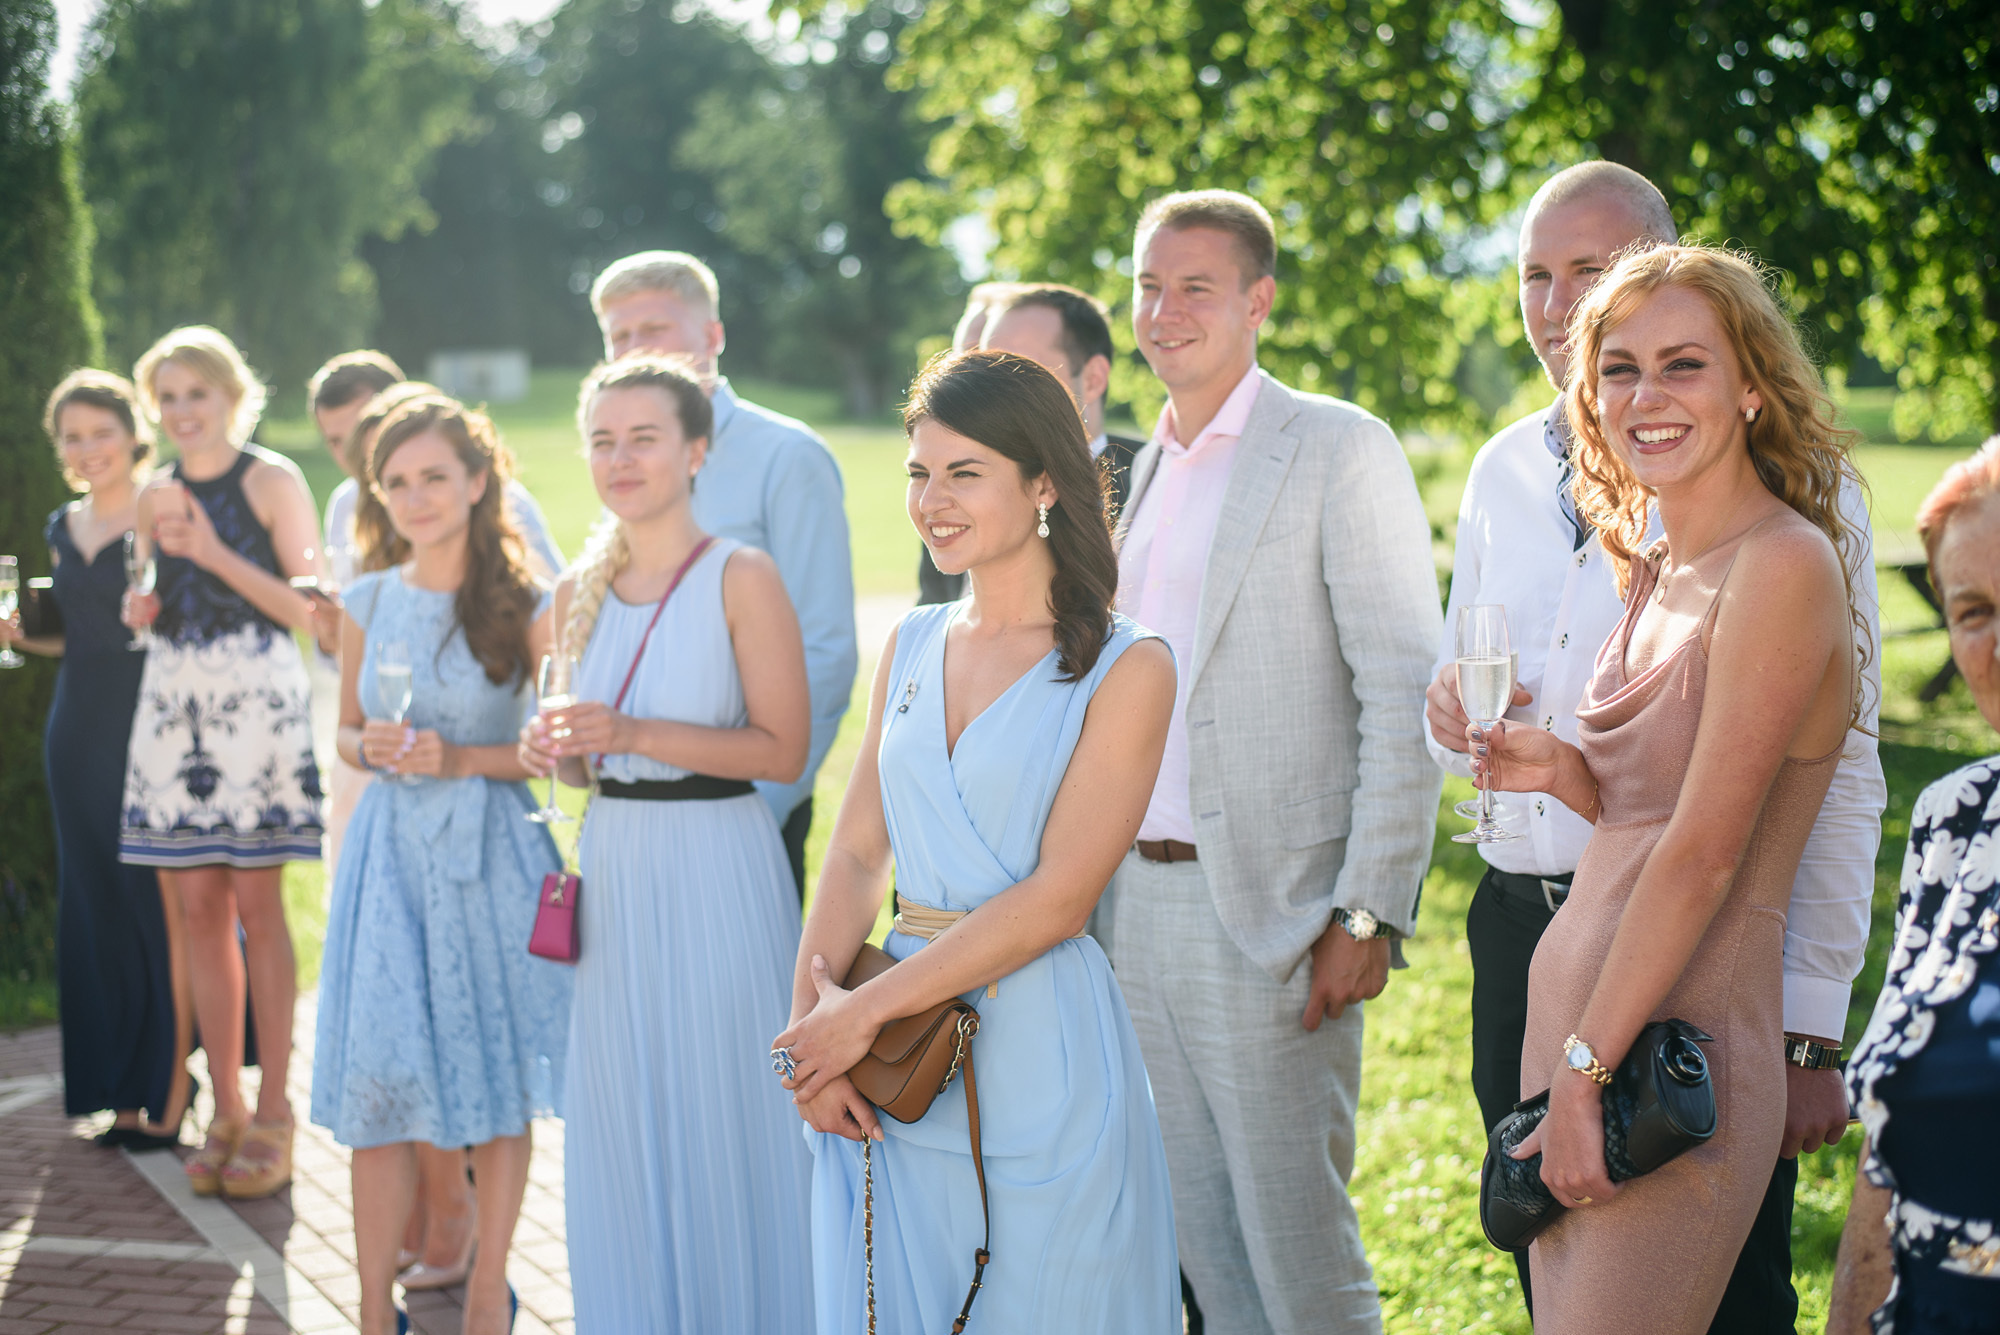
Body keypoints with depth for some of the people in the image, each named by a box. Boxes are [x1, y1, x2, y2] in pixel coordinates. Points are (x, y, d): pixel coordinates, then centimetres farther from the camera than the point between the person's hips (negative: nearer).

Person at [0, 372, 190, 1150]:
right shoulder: (64, 530, 14)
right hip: (80, 736, 7)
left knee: (165, 911, -3)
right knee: (99, 915, 9)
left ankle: (170, 1099, 4)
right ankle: (128, 1092, 18)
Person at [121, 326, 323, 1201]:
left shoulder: (271, 481, -2)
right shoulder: (156, 498, 14)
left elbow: (308, 607, -7)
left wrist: (215, 553, -13)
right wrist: (142, 609, 2)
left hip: (255, 695, -5)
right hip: (174, 699, 5)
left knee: (255, 904, -5)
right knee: (194, 907, 4)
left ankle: (273, 1113, 2)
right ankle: (225, 1111, 12)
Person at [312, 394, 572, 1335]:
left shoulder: (526, 608, -5)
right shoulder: (368, 603, 6)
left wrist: (464, 760, -15)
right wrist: (372, 748, -6)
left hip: (493, 855, -2)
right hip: (392, 851, 2)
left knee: (502, 1085, 5)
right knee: (375, 1087, -1)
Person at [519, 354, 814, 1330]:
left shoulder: (742, 578, -9)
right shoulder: (581, 592, 10)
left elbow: (782, 750, -13)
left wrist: (636, 734, -19)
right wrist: (557, 752, -2)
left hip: (718, 873, -6)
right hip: (615, 868, 6)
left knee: (720, 1122, 0)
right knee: (620, 1129, 11)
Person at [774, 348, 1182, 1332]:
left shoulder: (1126, 669, -7)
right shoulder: (911, 648, 11)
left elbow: (1056, 900, -13)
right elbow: (856, 854, 9)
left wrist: (864, 1011, -12)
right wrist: (809, 1026, -5)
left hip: (1042, 1053, -5)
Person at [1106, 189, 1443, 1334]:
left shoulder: (1339, 449, -7)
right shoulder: (1151, 465, 16)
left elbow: (1407, 699, -12)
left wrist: (1368, 916, -18)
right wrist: (1106, 884, 14)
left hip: (1268, 916, -7)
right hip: (1141, 899, 7)